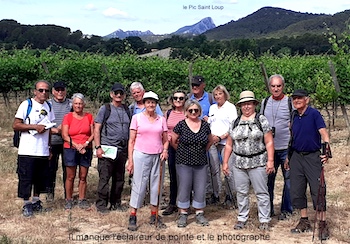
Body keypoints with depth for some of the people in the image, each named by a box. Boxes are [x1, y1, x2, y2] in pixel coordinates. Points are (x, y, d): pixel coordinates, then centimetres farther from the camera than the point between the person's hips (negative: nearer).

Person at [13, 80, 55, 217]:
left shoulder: (48, 106, 13)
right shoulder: (27, 104, -5)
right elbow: (15, 125, -9)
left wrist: (49, 147, 14)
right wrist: (35, 127, -16)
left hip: (43, 151, 5)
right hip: (27, 151, -5)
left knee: (41, 179, 11)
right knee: (26, 178, 0)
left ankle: (36, 201, 26)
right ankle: (26, 204, 11)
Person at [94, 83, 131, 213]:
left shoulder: (126, 110, 13)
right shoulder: (105, 109, 0)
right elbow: (96, 129, -3)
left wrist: (129, 148, 10)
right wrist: (98, 147, -12)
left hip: (122, 150, 5)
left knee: (119, 178, 10)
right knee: (104, 178, -3)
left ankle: (116, 203, 22)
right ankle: (101, 204, 7)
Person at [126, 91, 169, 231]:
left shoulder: (161, 119, 9)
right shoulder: (137, 117, 2)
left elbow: (165, 140, 14)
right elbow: (131, 140, 1)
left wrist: (165, 151, -7)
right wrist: (130, 160, -5)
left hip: (158, 157, 3)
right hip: (141, 155, -3)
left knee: (156, 186, 7)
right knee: (138, 185, -2)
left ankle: (154, 217, 17)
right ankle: (132, 217, 5)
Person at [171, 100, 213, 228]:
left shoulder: (205, 125, 4)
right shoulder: (181, 125, -4)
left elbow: (210, 140, 18)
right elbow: (173, 141, 3)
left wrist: (203, 151, 10)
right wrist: (182, 151, 5)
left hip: (201, 163, 3)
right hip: (184, 163, -3)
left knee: (200, 189, 7)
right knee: (184, 188, 4)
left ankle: (199, 214, 20)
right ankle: (183, 214, 15)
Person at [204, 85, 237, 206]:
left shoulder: (231, 107, 0)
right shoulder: (212, 107, 17)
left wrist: (220, 137, -13)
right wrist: (211, 135, 2)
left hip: (226, 142, -5)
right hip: (212, 142, 5)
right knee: (214, 170, 5)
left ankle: (229, 196, 1)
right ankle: (215, 195, 13)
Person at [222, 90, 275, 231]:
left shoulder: (261, 120, -1)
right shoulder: (235, 123, 11)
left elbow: (269, 142, -5)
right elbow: (229, 144, 13)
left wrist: (270, 161, -12)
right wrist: (225, 162, 8)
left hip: (258, 163, -4)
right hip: (239, 164, 4)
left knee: (261, 192, 1)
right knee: (241, 192, 10)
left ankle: (264, 220, 12)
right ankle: (242, 219, 22)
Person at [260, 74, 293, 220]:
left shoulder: (290, 102, -2)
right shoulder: (265, 102, 10)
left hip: (286, 149, -3)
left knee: (289, 180, 4)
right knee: (267, 179, 8)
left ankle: (286, 210, 18)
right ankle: (268, 209, 22)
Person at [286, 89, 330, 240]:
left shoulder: (314, 114, -7)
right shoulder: (293, 117, 10)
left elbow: (323, 133, -17)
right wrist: (288, 158, 17)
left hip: (312, 157, -6)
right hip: (296, 157, 6)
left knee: (318, 191, -6)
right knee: (296, 191, 7)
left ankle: (322, 224, 3)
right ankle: (304, 222, 21)